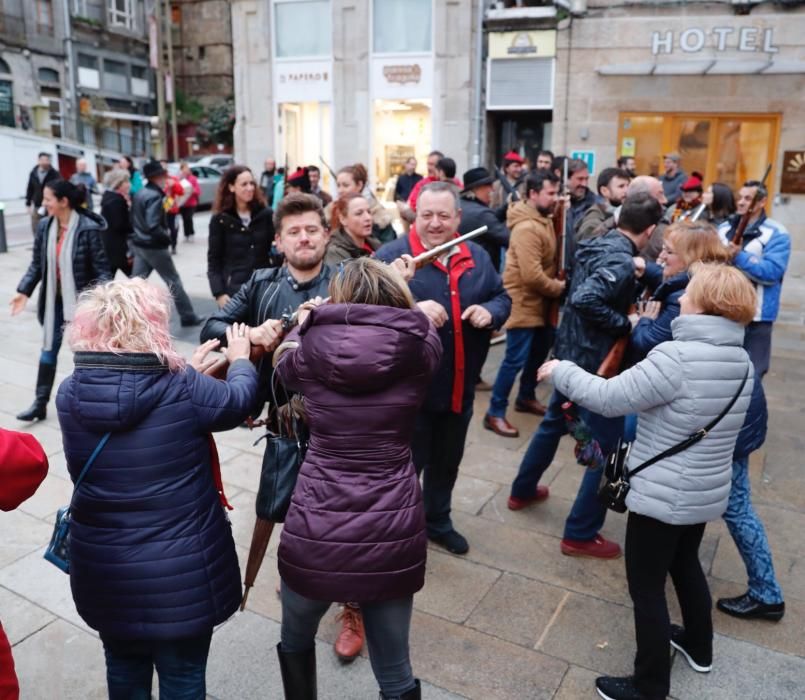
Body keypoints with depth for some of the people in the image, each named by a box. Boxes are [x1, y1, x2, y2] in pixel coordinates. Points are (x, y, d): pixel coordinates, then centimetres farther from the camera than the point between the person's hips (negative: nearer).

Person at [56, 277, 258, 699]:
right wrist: (240, 359, 18)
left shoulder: (71, 394, -9)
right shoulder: (184, 390, -21)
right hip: (182, 572, -4)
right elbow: (238, 401, -2)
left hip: (103, 571, 4)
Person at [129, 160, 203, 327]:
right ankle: (188, 317, 13)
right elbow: (153, 226, -28)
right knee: (174, 282, 4)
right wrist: (167, 236, -13)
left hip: (139, 244, 8)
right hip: (154, 247, -8)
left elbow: (135, 220, 14)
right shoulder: (155, 197, -19)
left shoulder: (139, 194, 9)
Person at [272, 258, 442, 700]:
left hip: (316, 533, 0)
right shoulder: (420, 347, -5)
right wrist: (398, 292, 37)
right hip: (392, 534, 1)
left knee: (295, 642, 30)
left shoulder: (308, 348, -4)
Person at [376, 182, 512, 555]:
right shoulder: (391, 255, -13)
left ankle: (438, 521, 46)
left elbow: (502, 297, 12)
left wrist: (490, 312, -10)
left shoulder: (476, 257, 4)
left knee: (447, 462, 23)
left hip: (460, 386, 6)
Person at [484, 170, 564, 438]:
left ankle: (526, 397, 39)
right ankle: (495, 413, 4)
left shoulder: (543, 219, 9)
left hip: (539, 302, 10)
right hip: (523, 302, -10)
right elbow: (532, 275, -27)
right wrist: (557, 288, -13)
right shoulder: (527, 227, -23)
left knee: (539, 351, 21)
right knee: (515, 359, -6)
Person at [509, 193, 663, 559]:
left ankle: (522, 490, 43)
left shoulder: (595, 245, 4)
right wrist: (626, 323, -23)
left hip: (570, 353, 9)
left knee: (553, 423, 26)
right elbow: (584, 299, -36)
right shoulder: (622, 262, -23)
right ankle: (580, 534, 13)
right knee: (606, 449, 3)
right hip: (596, 363, -9)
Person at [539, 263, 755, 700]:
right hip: (707, 491, 8)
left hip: (663, 495, -8)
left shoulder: (677, 357, -26)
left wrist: (561, 372, -9)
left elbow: (610, 399, -22)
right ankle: (698, 646, 50)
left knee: (646, 587, 7)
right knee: (685, 564, 30)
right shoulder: (741, 362, 0)